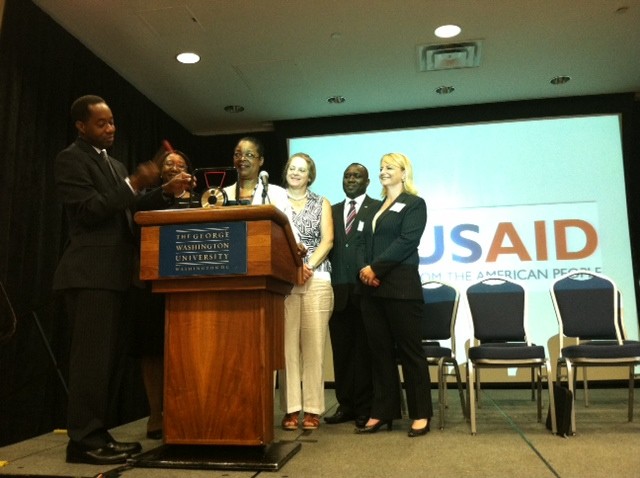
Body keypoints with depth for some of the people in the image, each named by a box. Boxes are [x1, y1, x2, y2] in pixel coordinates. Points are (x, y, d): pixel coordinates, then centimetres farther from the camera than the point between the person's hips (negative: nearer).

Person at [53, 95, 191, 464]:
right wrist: (134, 185, -20)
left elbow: (125, 211, 16)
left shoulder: (115, 164, 22)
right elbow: (89, 210, -16)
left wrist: (164, 193, 4)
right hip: (90, 273, -9)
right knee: (92, 356, -6)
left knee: (109, 356, 11)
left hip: (114, 273, 9)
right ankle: (83, 441, 3)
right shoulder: (70, 159, -5)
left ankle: (99, 433, 20)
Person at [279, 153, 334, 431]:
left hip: (316, 279, 0)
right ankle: (291, 408, 3)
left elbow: (327, 240, 5)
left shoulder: (321, 204, 15)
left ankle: (312, 409, 3)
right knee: (287, 344, -4)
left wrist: (308, 265, -10)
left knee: (313, 344, -3)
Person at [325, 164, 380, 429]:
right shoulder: (333, 211, 18)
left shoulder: (379, 208, 4)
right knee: (342, 351, 8)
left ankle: (365, 408, 12)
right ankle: (346, 405, 18)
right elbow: (327, 245, 12)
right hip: (339, 290, 4)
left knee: (365, 351, 3)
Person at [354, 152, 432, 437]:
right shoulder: (375, 208, 21)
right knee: (379, 351, 7)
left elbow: (406, 242, -11)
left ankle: (421, 414, 7)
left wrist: (375, 268, -15)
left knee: (409, 350, -2)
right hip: (371, 289, 6)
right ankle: (382, 412, 14)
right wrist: (363, 269, -5)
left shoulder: (414, 204, 2)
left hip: (401, 286, -6)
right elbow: (364, 242, 14)